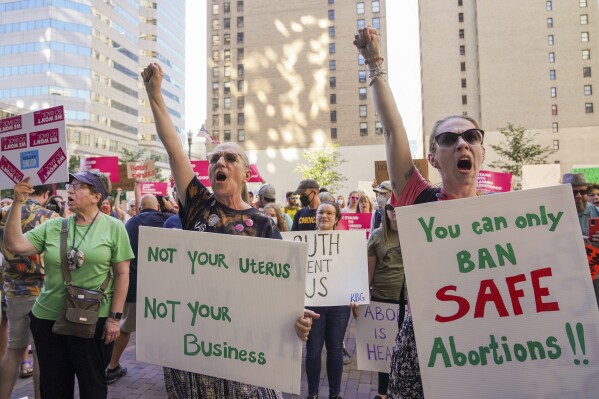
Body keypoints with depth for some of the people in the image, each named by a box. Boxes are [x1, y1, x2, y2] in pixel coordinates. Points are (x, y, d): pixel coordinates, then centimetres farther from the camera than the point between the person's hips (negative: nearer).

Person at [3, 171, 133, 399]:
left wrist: (115, 317, -10)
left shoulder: (113, 227, -6)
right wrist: (18, 203, -11)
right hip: (47, 317, 4)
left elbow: (122, 274, -7)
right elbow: (14, 245, -6)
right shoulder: (53, 227, 3)